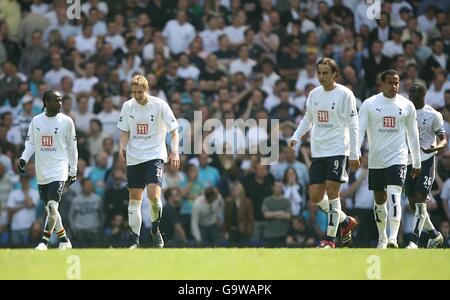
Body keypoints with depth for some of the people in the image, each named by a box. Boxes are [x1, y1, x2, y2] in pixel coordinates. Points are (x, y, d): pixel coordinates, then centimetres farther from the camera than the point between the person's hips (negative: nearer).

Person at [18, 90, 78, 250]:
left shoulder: (66, 121, -1)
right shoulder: (36, 121, 6)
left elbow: (72, 147, 4)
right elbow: (31, 142, 13)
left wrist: (73, 171, 5)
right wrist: (24, 159, -5)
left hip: (59, 172, -4)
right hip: (42, 173, 4)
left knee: (52, 207, -18)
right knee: (50, 209, 10)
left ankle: (44, 240, -12)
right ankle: (64, 240, 23)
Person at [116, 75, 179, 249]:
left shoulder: (160, 105, -6)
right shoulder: (128, 106, 5)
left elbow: (174, 131, -2)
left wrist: (174, 152, -15)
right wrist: (122, 146, -4)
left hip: (155, 155, -4)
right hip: (134, 158, 4)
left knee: (153, 194, -19)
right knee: (134, 199, 3)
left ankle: (155, 230, 4)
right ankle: (134, 239, 9)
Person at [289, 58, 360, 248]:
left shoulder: (344, 94, -6)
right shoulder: (314, 94, 10)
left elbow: (352, 126, -5)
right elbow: (308, 119, 23)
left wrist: (354, 154, -7)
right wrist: (296, 137, 6)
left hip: (337, 150, -6)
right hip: (318, 152, 6)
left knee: (332, 190, -12)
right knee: (315, 196, 1)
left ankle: (330, 238, -5)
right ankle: (346, 221, 23)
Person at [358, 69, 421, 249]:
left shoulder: (407, 106, 5)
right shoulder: (369, 104, 1)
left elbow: (412, 135, 12)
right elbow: (360, 130, -2)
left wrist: (417, 163, 15)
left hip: (397, 159, -1)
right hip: (376, 160, 1)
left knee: (394, 196, -18)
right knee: (379, 200, 11)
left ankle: (393, 238, -26)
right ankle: (382, 238, 27)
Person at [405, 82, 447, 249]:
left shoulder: (433, 115, -4)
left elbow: (444, 140, -3)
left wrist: (434, 148, -24)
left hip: (426, 161, -5)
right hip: (408, 161, 5)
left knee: (420, 200, -15)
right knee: (413, 203, 9)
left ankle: (414, 241, -19)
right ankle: (434, 235, 29)